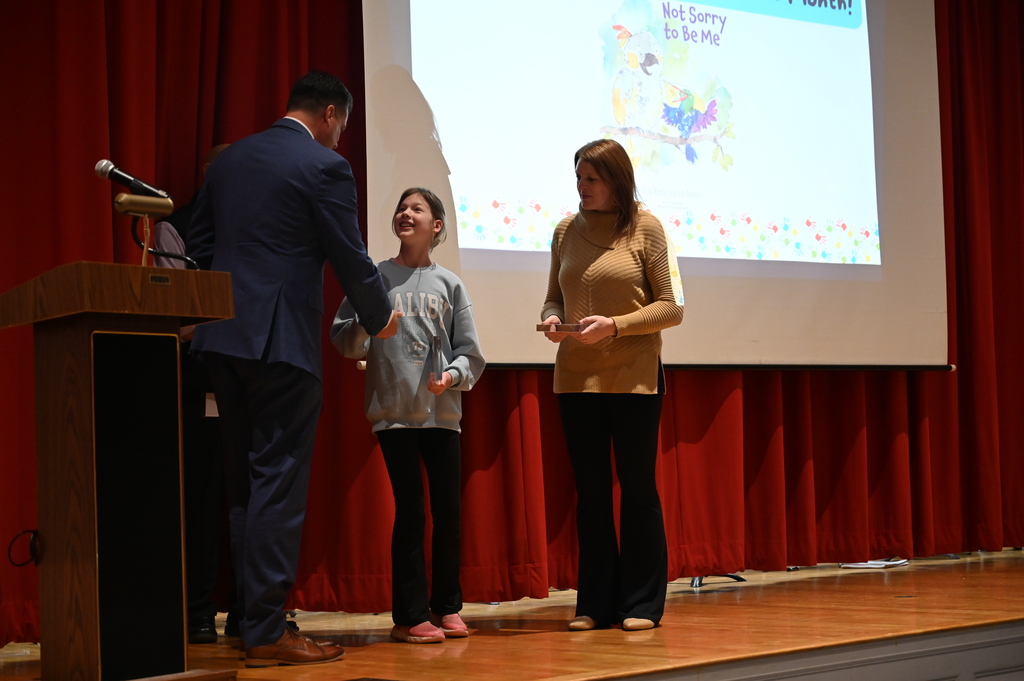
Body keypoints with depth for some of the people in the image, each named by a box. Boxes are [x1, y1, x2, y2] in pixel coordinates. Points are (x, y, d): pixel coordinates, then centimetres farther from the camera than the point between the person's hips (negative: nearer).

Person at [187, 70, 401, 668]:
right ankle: (267, 632, -4)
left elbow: (200, 241, 18)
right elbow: (350, 256, -5)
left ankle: (252, 616, 19)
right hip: (283, 340, -7)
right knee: (279, 482, -4)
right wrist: (380, 319, 10)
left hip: (224, 335, 7)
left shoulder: (230, 159, 14)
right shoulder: (325, 166, -7)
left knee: (244, 481, 13)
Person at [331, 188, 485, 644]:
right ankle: (410, 615, 4)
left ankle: (446, 607, 17)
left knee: (449, 510, 4)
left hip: (443, 412, 2)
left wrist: (453, 375, -13)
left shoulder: (449, 285, 9)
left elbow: (470, 352, 6)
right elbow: (346, 344, 5)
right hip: (393, 412, -2)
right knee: (409, 510, -3)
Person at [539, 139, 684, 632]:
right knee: (590, 491, 8)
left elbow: (671, 307, -5)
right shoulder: (566, 231, 8)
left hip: (633, 378, -4)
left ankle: (642, 604, 10)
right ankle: (596, 603, 15)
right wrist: (552, 319, -6)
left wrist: (614, 325, -17)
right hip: (576, 379, 4)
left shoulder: (645, 229, -3)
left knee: (637, 488, 2)